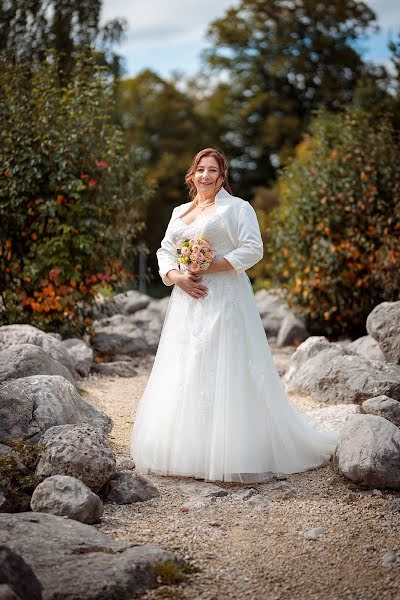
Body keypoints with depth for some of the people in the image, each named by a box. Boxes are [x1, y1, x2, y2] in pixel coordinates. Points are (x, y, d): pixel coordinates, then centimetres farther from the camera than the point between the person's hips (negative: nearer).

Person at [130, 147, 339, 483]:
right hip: (186, 301, 6)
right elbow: (164, 252, 16)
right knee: (182, 378, 5)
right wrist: (177, 277, -5)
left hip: (224, 301, -6)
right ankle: (187, 453, 13)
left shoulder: (237, 208, 1)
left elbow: (253, 249, -9)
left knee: (224, 375, -9)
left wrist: (209, 268, -15)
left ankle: (232, 456, -4)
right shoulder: (180, 213, 19)